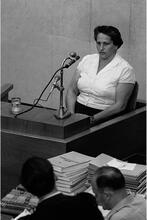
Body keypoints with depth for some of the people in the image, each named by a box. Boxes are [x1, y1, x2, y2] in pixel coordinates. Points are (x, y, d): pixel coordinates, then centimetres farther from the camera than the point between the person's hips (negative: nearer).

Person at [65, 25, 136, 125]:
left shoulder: (125, 69, -4)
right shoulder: (87, 60, 11)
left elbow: (120, 105, -9)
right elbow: (72, 90, 11)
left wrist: (93, 119, -18)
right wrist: (71, 114, -7)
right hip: (78, 112, 5)